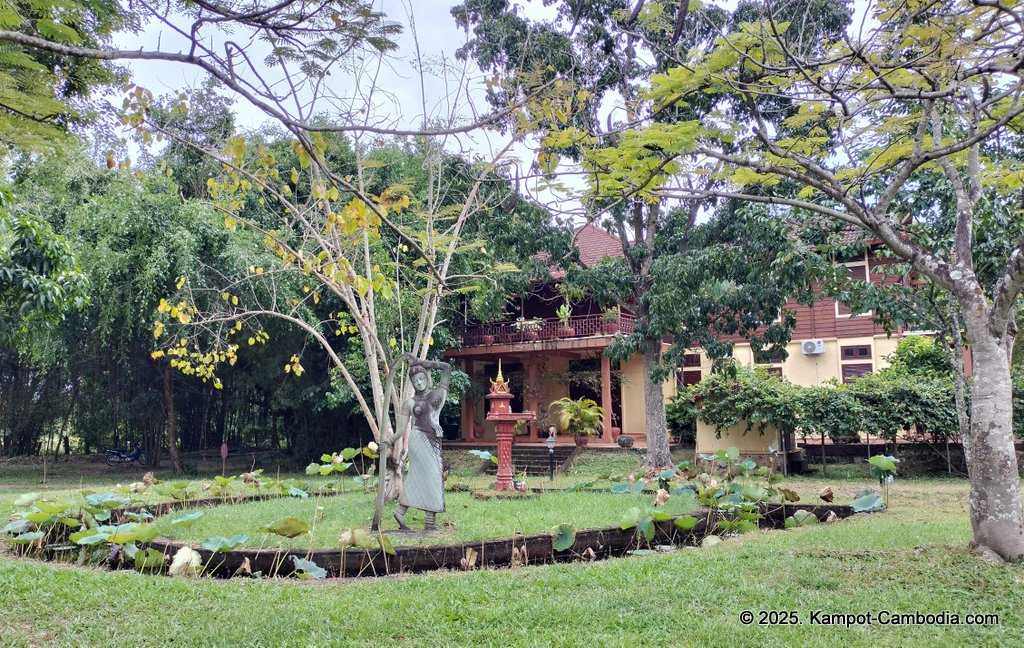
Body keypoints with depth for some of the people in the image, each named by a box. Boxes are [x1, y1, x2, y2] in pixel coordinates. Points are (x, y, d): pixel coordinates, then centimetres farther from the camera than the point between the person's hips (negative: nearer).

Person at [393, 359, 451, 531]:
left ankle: (401, 511, 10)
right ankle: (430, 521, -6)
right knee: (428, 477, -8)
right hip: (419, 438, -4)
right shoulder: (410, 402, 7)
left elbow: (447, 367, 10)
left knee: (418, 478, 3)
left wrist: (426, 364, 11)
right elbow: (402, 428, 4)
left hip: (434, 441, 4)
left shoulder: (439, 393, 12)